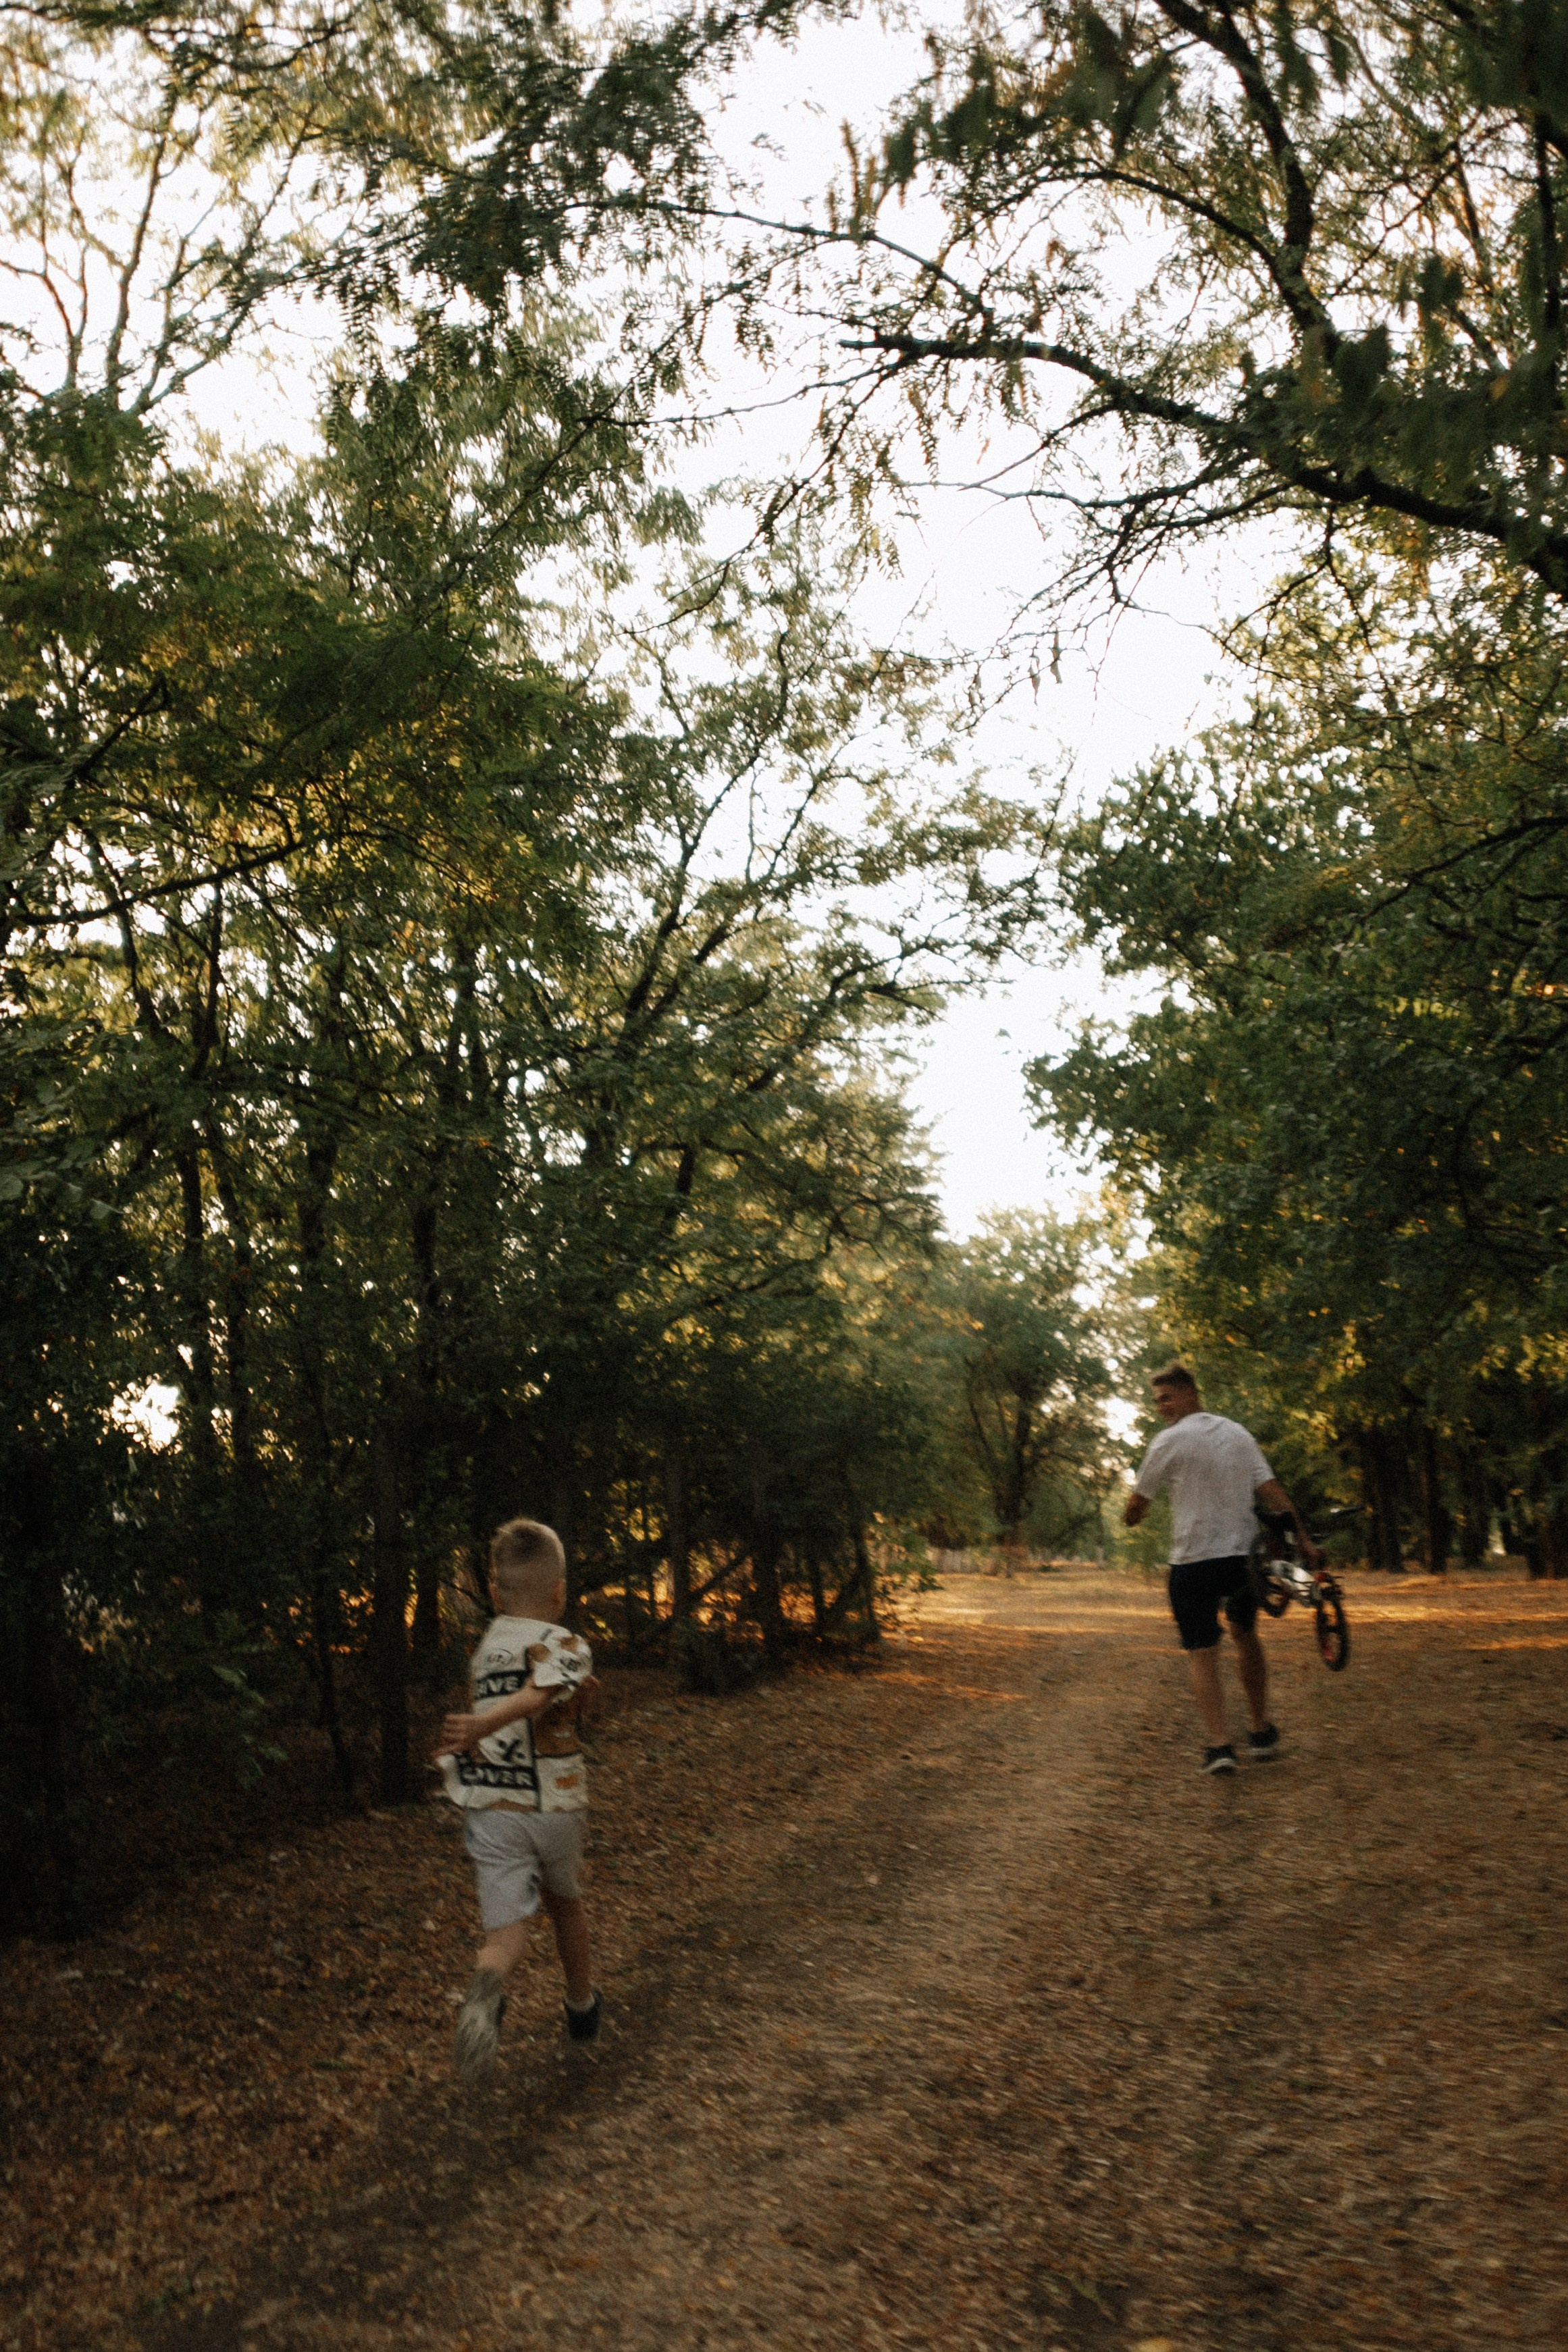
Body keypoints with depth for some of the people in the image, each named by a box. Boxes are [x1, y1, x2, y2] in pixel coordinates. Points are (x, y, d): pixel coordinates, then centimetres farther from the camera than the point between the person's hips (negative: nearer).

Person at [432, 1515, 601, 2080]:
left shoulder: (485, 1649, 10)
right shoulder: (567, 1647, -7)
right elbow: (533, 1698, -27)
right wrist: (479, 1728, -40)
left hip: (491, 1810, 2)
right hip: (553, 1807, -2)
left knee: (507, 1927, -5)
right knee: (565, 1904, 25)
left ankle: (487, 1985, -39)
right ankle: (582, 2007, 44)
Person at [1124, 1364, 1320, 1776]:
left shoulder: (1170, 1441, -6)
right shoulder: (1239, 1434, 9)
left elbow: (1137, 1505, -2)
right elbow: (1271, 1489, 3)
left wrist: (1131, 1517, 20)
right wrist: (1303, 1539, 2)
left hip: (1194, 1560, -5)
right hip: (1245, 1555, 5)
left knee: (1201, 1652, 0)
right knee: (1245, 1634, 23)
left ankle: (1219, 1746, -11)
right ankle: (1261, 1733, 27)